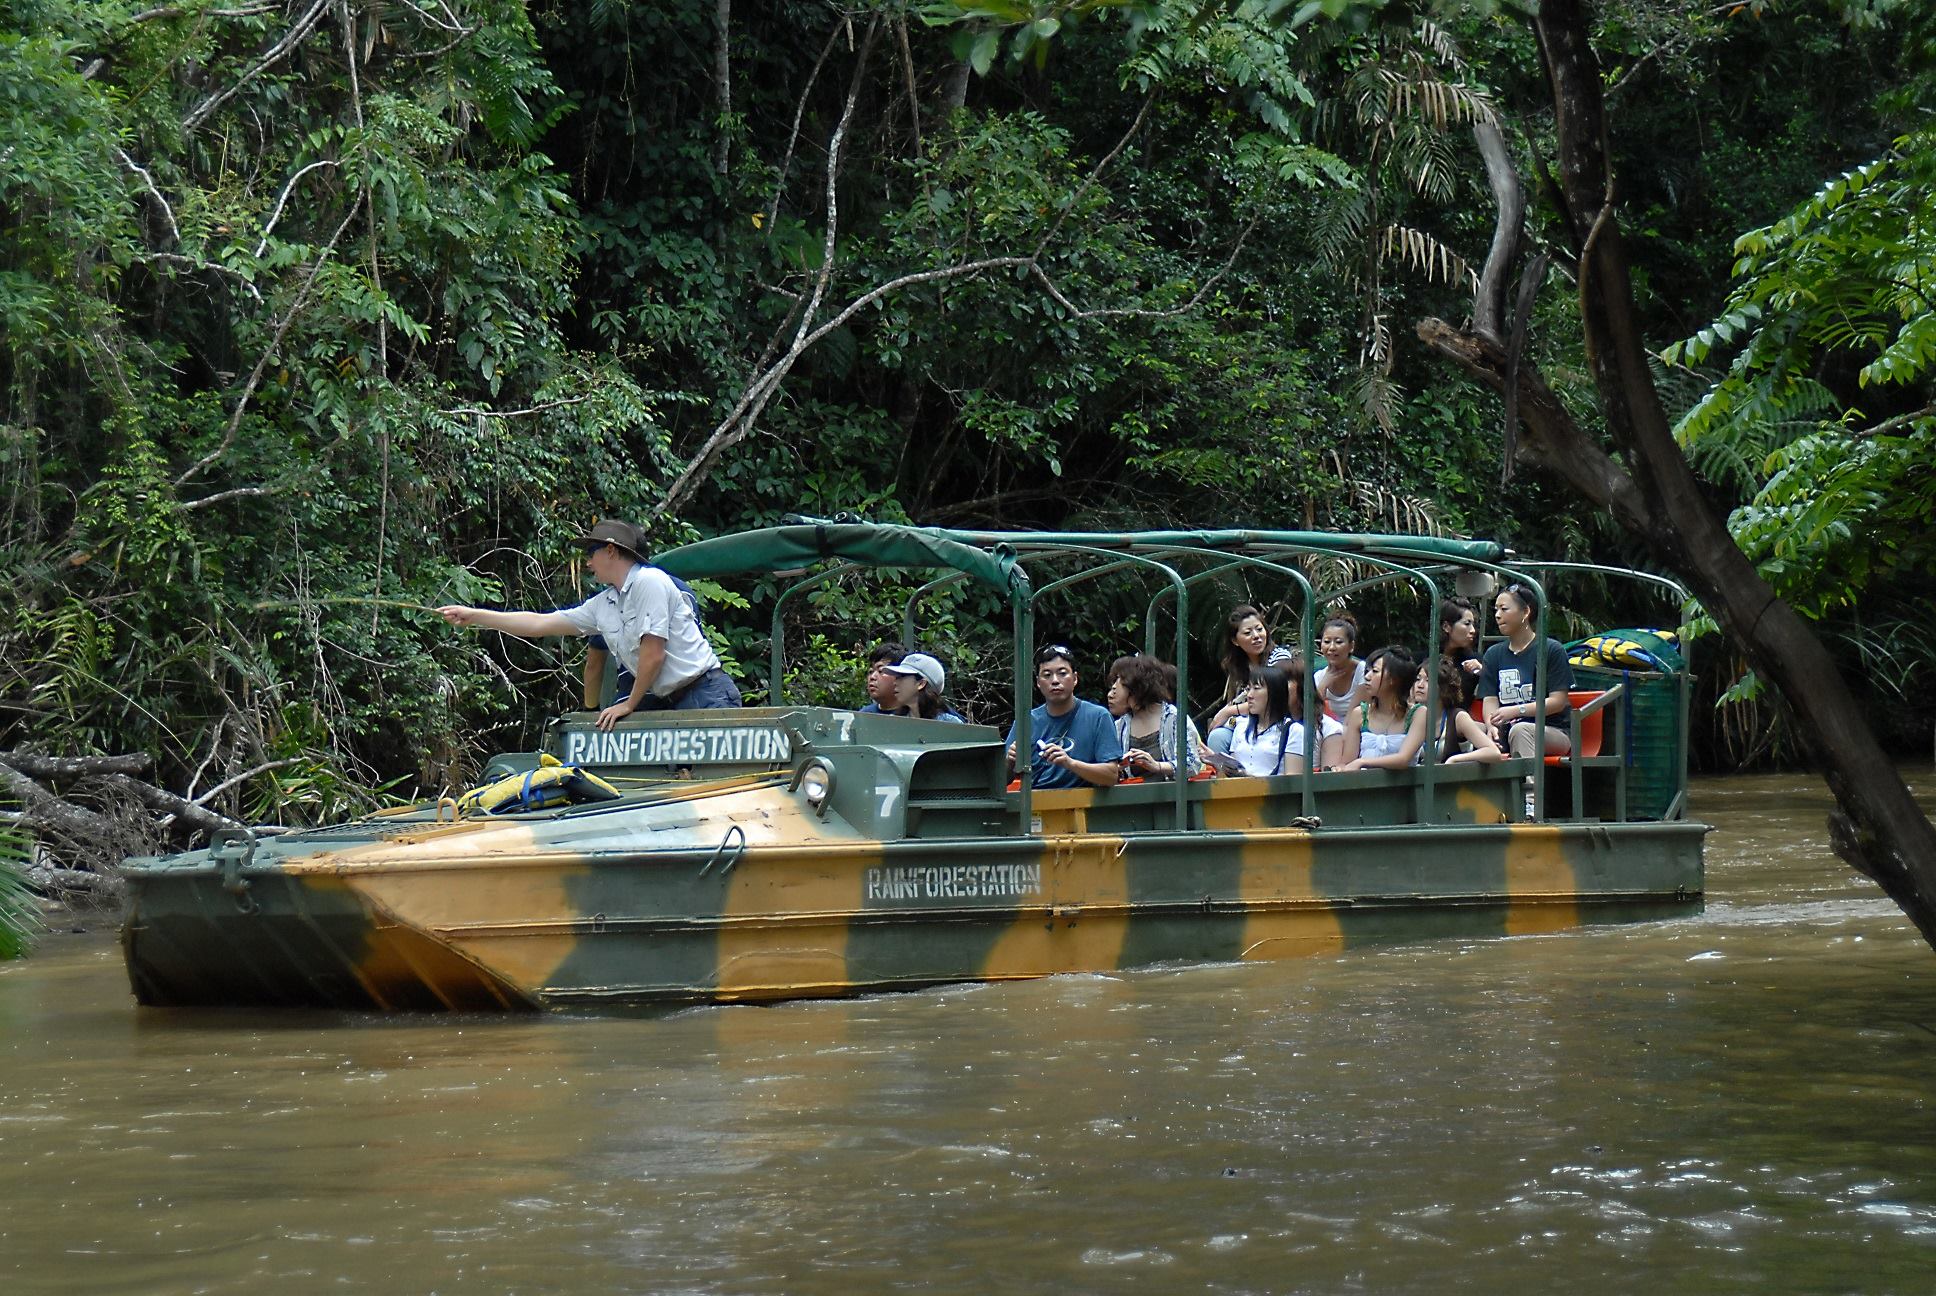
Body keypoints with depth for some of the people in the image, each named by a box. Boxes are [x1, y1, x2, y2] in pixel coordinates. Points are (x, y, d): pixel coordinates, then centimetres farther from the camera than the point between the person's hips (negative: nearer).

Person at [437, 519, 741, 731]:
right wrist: (473, 616, 17)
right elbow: (540, 624, 17)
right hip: (667, 700, 9)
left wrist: (629, 706, -5)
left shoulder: (649, 582, -11)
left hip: (705, 694, -8)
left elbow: (653, 653, -15)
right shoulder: (602, 606, 14)